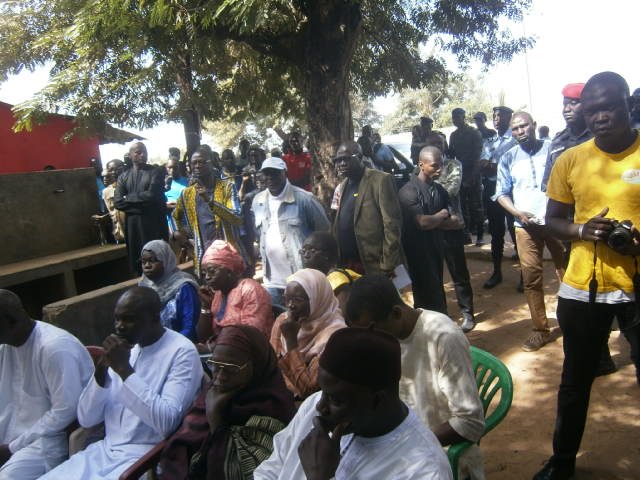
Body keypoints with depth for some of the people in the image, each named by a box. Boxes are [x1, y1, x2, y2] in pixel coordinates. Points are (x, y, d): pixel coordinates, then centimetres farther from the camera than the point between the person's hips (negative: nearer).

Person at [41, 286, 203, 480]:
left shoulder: (182, 352, -12)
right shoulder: (123, 348, 9)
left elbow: (166, 423, -23)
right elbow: (86, 419, 7)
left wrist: (124, 370, -20)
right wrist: (101, 369, -9)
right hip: (105, 449, 6)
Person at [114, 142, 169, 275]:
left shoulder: (156, 171, 1)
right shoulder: (124, 177, 11)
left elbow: (152, 195, -13)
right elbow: (118, 202, 0)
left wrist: (129, 198, -3)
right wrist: (141, 206, -10)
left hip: (154, 224, -3)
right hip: (133, 226, 3)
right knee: (138, 262, 8)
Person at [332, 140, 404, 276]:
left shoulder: (381, 180, -9)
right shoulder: (342, 187, 12)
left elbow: (392, 224, -14)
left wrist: (388, 266, -16)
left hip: (375, 265, -6)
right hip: (347, 265, 6)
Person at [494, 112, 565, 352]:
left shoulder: (553, 149, 2)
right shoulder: (508, 158, 8)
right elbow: (502, 193, 9)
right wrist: (518, 213, -7)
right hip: (526, 225, 1)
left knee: (568, 273, 2)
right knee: (531, 278, 1)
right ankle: (540, 329, 11)